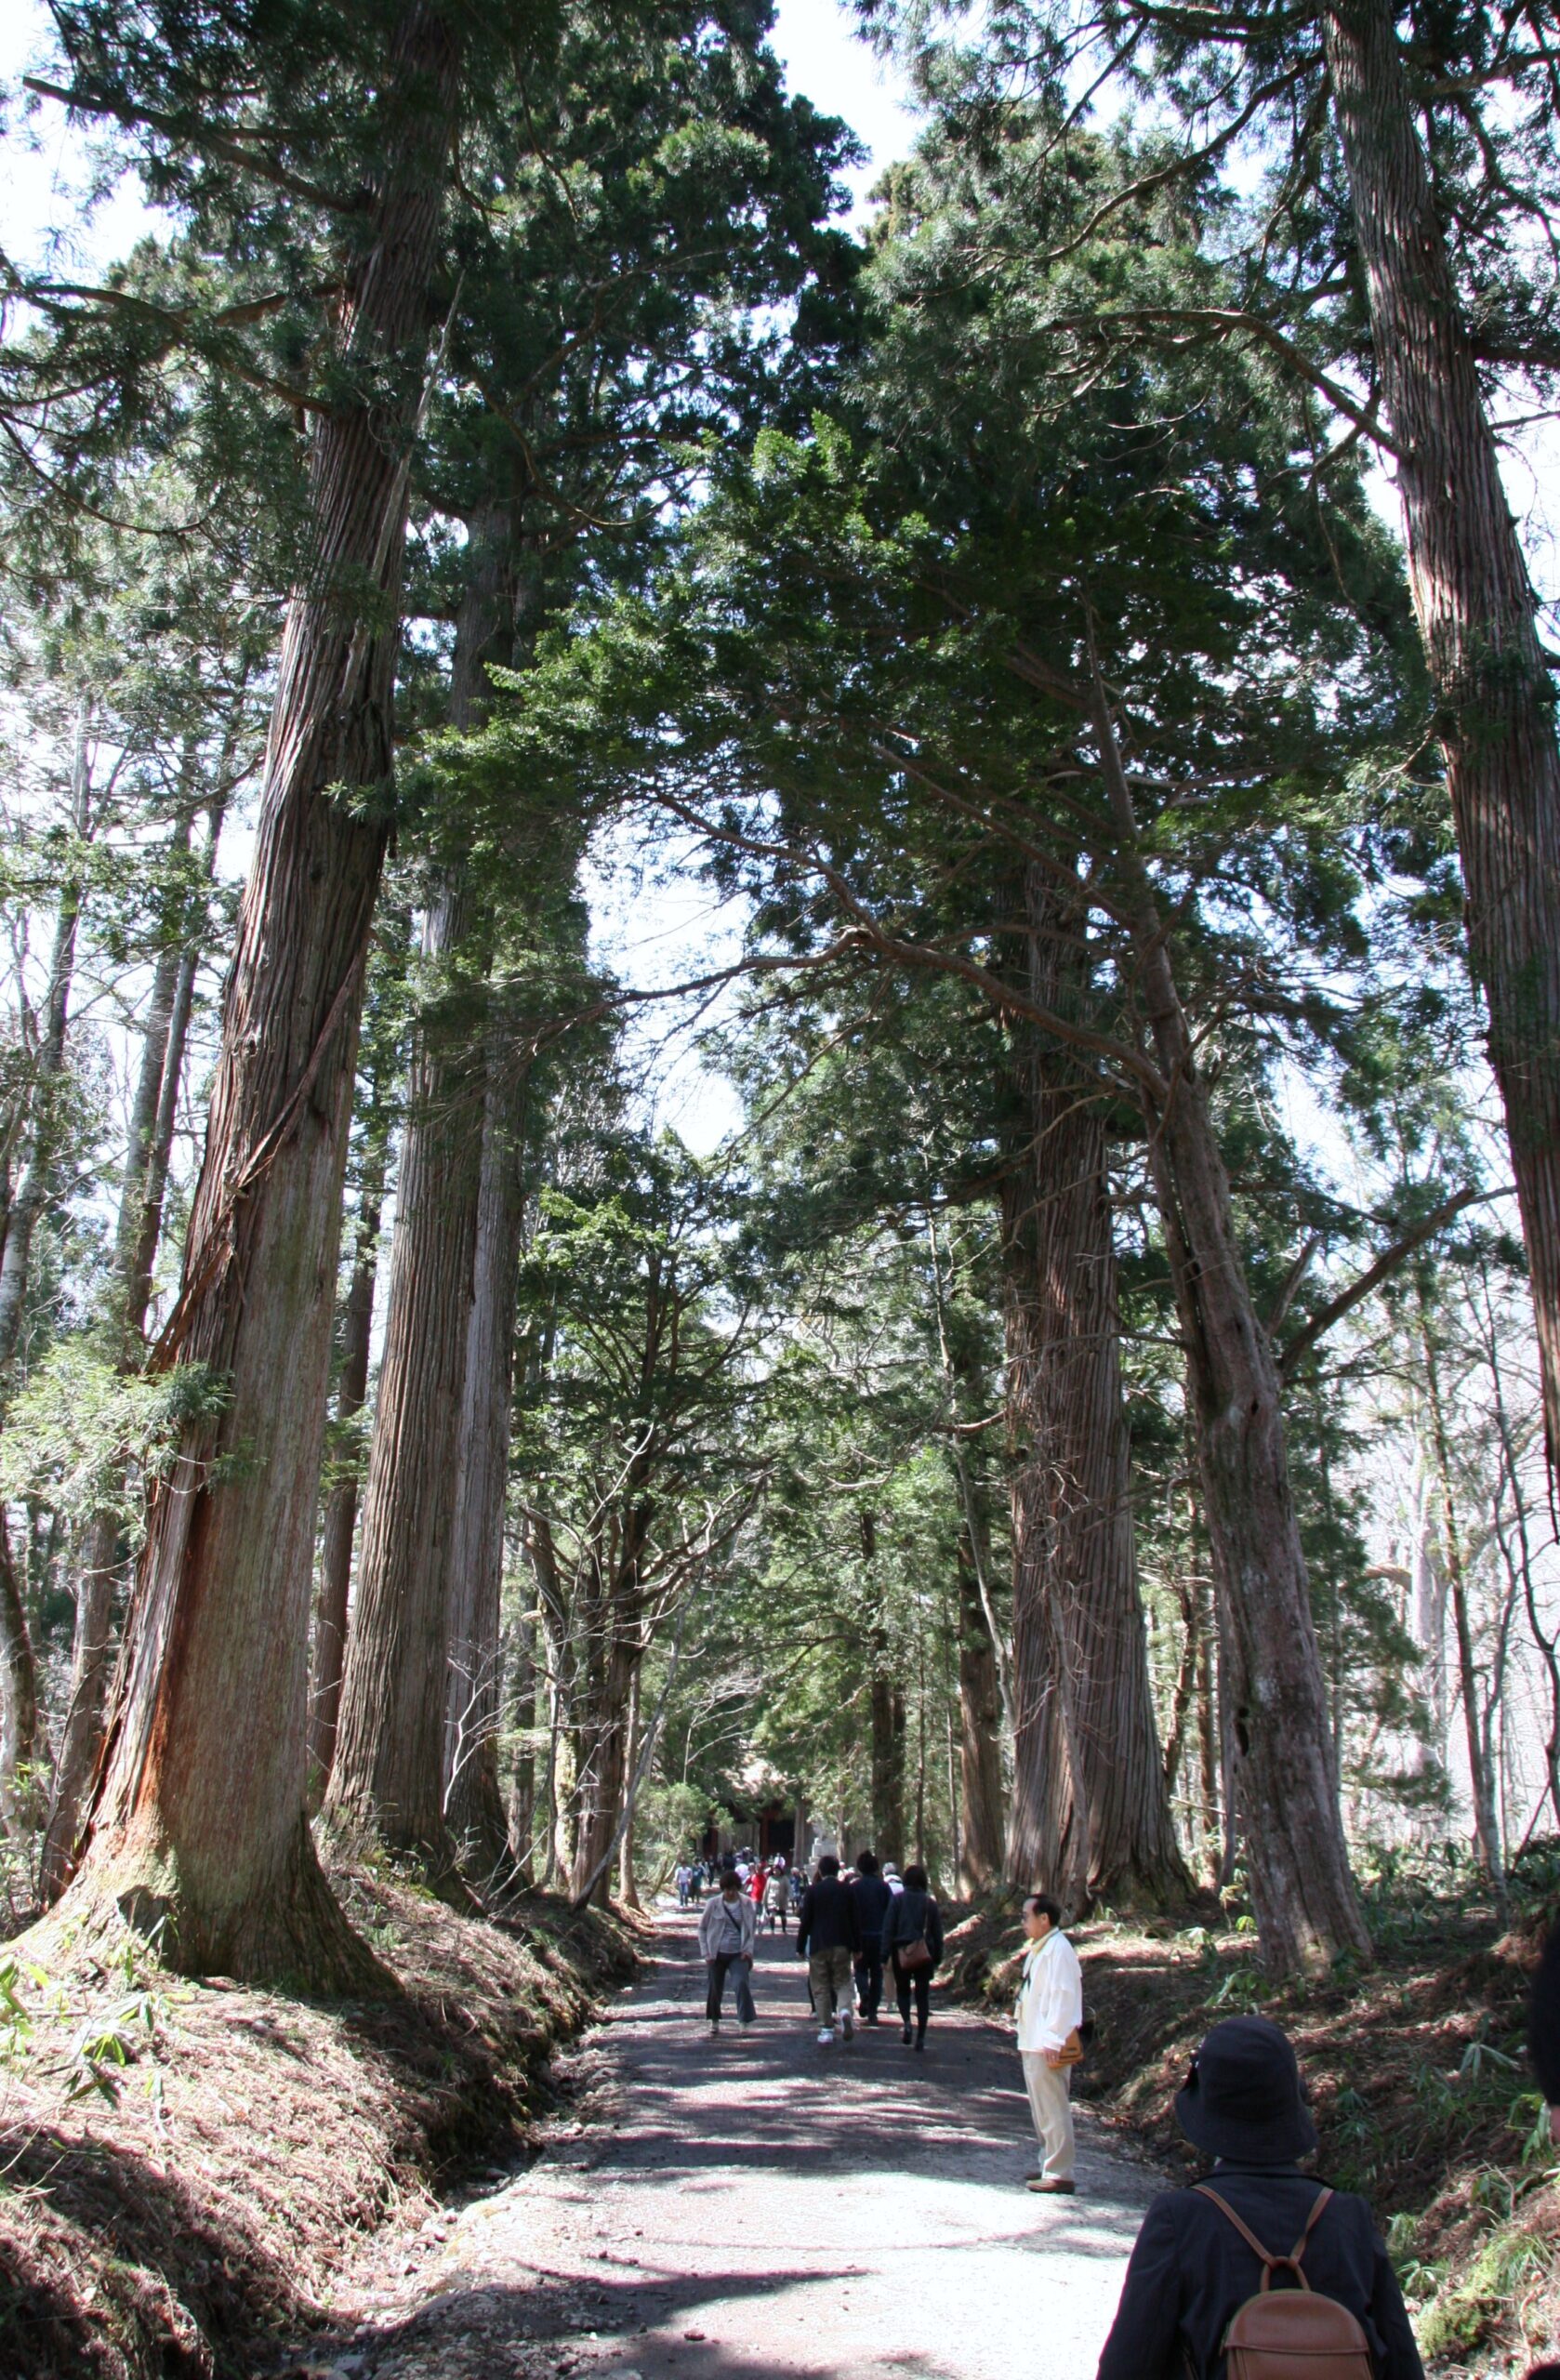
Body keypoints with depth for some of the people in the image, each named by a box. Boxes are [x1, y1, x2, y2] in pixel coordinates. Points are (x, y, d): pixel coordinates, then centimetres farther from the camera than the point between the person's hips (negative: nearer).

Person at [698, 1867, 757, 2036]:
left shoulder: (746, 1903, -3)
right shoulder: (713, 1904, -6)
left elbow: (751, 1929, 7)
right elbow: (702, 1928, 3)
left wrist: (748, 1949, -4)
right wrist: (706, 1953, -3)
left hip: (738, 1953, 0)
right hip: (718, 1953, 0)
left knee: (743, 1983, -20)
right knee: (715, 1989, 8)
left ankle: (744, 2022, -14)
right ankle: (714, 2022, 29)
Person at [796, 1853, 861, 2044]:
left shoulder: (812, 1891, -3)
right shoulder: (847, 1891, 2)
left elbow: (805, 1921, -3)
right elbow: (853, 1921, 5)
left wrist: (800, 1947, 5)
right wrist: (855, 1948, 12)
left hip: (818, 1945, -1)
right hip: (842, 1945, 1)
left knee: (820, 1987, 7)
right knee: (842, 1983, 11)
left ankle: (826, 2029, 4)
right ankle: (844, 2010, -17)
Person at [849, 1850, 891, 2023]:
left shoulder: (854, 1887, -3)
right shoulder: (883, 1887, 0)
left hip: (861, 1935, -1)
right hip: (880, 1935, 1)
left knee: (861, 1969, 13)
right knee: (877, 1973, 9)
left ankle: (863, 1993, -16)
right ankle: (872, 2011, 6)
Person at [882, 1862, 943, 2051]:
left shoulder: (897, 1900, -4)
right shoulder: (931, 1903, 3)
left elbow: (888, 1928, -7)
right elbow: (938, 1933, 6)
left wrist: (885, 1956, -4)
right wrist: (937, 1958, 12)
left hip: (901, 1951, -1)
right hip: (925, 1954, 1)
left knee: (903, 1990, 15)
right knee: (922, 1994, 9)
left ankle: (906, 2021, -11)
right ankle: (921, 2037, 4)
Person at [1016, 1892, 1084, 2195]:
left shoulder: (1058, 1949, -17)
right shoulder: (1038, 1949, 14)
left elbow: (1063, 1997, -22)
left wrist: (1052, 2041, -24)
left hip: (1048, 2047, -10)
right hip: (1033, 2044, 10)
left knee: (1052, 2110, -5)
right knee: (1041, 2109, 17)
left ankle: (1060, 2174, 0)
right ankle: (1049, 2165, 26)